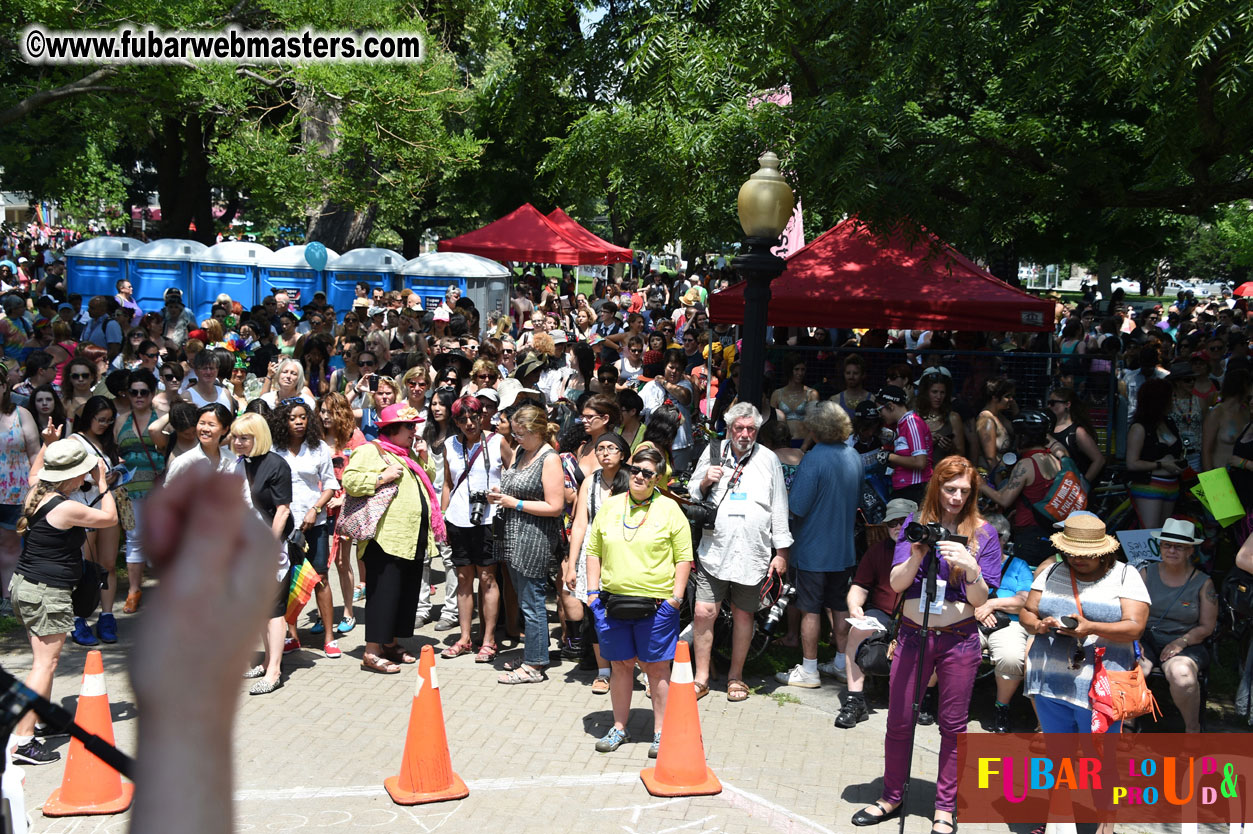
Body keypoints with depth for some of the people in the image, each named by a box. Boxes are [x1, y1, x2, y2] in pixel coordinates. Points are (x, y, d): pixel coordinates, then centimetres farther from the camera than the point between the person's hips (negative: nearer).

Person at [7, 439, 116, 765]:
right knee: (45, 664, -7)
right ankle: (21, 741, -11)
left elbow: (34, 471, 29)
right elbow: (110, 518, -6)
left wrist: (47, 443, 26)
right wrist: (103, 482, 2)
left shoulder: (35, 492, 3)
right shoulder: (66, 509, -21)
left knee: (44, 660, 21)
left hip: (23, 585, 9)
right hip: (48, 593, -9)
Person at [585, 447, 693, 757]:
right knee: (620, 665, 11)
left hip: (657, 604, -3)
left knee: (657, 667, 4)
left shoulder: (669, 509, 0)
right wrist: (593, 592, 6)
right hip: (613, 601, 3)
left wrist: (676, 597, -6)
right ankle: (619, 728, 25)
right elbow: (594, 551, 14)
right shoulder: (609, 506, 9)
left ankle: (661, 733, 15)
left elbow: (683, 557, 0)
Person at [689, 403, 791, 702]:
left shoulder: (769, 459, 5)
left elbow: (779, 508, 6)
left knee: (743, 614, 9)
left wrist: (781, 553, 4)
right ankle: (701, 678, 11)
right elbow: (693, 495, 14)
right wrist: (705, 481, -9)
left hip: (752, 553, 0)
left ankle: (735, 676, 25)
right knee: (703, 613, -4)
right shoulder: (713, 452, 6)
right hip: (714, 550, 0)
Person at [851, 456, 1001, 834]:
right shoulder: (917, 522, 2)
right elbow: (896, 583, -4)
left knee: (953, 725, 7)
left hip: (959, 639, -1)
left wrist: (971, 569, -24)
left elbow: (981, 599, -5)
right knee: (898, 721, 7)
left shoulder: (983, 533, -1)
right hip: (913, 633, 1)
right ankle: (891, 797, 23)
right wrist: (917, 555, -23)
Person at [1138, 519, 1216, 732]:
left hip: (1185, 645, -1)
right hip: (1145, 640, 1)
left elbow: (1206, 627, 4)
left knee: (1182, 674, -36)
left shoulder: (1203, 583, 3)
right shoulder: (1146, 573, 7)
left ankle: (1192, 729, -9)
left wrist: (1181, 642, -13)